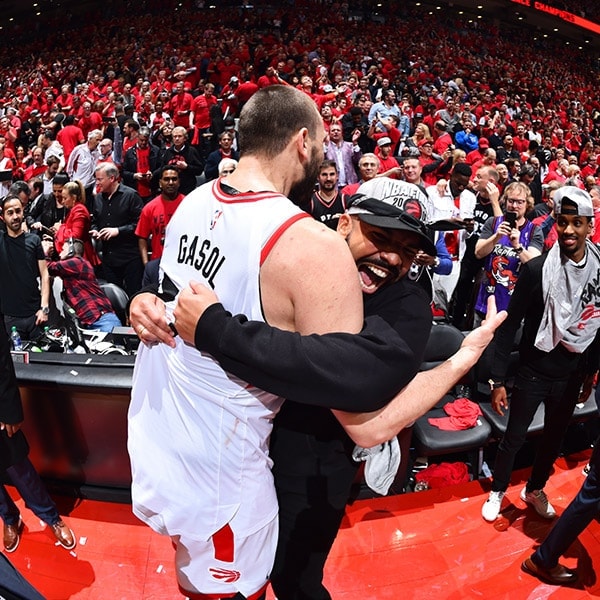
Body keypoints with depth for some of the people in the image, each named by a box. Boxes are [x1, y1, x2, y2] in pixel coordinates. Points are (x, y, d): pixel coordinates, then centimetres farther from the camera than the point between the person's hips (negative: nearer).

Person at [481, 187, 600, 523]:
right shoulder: (537, 269, -17)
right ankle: (498, 492, 34)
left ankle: (535, 490, 44)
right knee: (514, 437, 11)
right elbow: (511, 324, -13)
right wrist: (498, 379, -13)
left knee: (555, 438, 20)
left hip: (571, 375, 4)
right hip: (533, 371, -4)